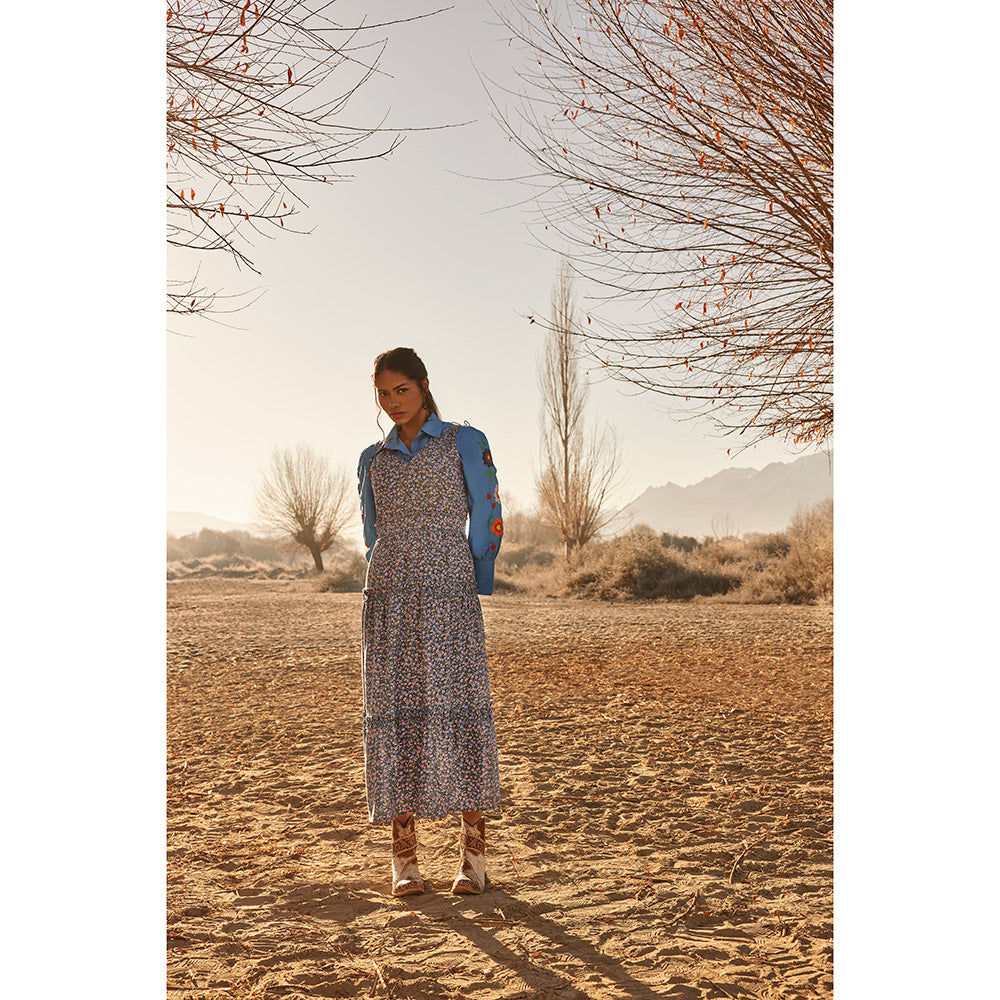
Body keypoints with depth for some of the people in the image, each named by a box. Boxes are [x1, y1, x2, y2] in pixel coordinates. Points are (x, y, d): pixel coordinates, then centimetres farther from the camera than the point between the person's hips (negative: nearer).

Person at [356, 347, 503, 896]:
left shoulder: (466, 442, 6)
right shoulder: (373, 459, 16)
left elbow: (487, 520, 5)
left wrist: (471, 592, 5)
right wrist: (400, 596, 12)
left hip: (451, 594, -3)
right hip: (389, 599, 3)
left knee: (458, 706, -6)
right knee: (394, 709, -2)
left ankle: (474, 851, 2)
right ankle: (403, 855, 5)